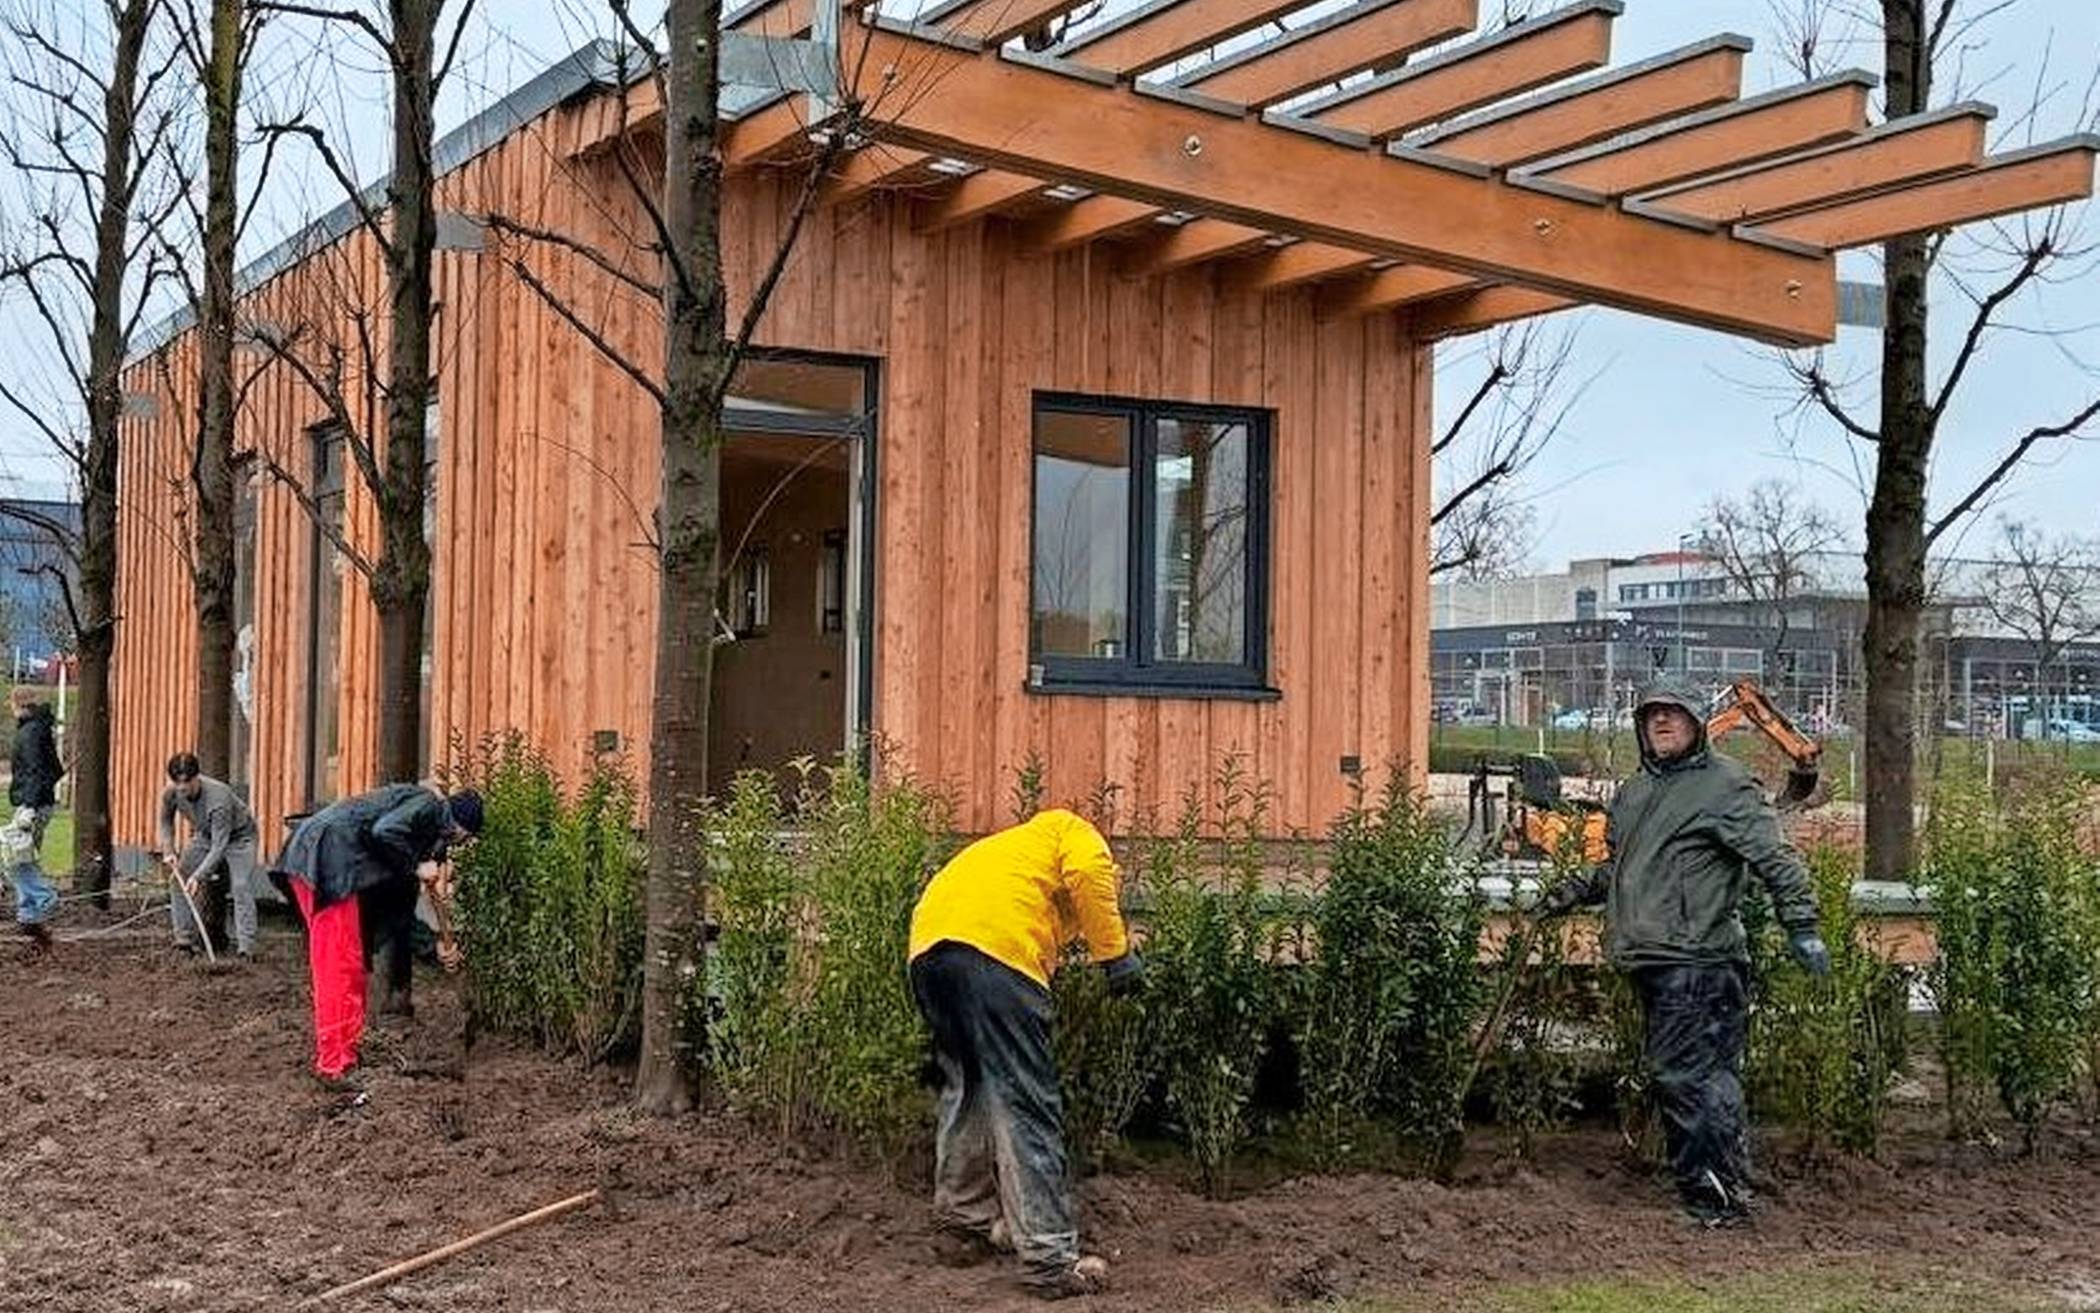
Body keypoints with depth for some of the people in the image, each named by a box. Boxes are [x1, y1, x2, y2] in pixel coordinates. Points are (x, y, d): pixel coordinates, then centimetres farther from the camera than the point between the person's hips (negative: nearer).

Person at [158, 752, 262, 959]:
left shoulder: (219, 797, -40)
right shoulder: (171, 794, -21)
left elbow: (219, 845, -38)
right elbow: (166, 822, 2)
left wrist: (199, 876, -44)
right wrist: (168, 850, -15)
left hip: (238, 836, -6)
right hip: (205, 836, 6)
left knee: (241, 887, -21)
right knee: (179, 879, -4)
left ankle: (245, 947, -23)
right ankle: (185, 941, 5)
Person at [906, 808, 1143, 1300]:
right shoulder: (1078, 834, 23)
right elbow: (1088, 875, -3)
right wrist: (1115, 953, 3)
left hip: (927, 946, 8)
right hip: (993, 945, -8)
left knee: (966, 1085, 24)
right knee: (1025, 1101, -5)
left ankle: (965, 1219, 33)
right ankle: (1051, 1260, -5)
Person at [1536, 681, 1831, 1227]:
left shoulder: (1725, 786, -4)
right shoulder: (1634, 793, 21)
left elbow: (1775, 858, -8)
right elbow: (1617, 866, 34)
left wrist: (1802, 924, -14)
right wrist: (1577, 890, 21)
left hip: (1698, 961, -8)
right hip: (1651, 959, 8)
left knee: (1686, 1075, -11)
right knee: (1708, 1077, 12)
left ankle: (1717, 1195, -4)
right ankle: (1714, 1188, 17)